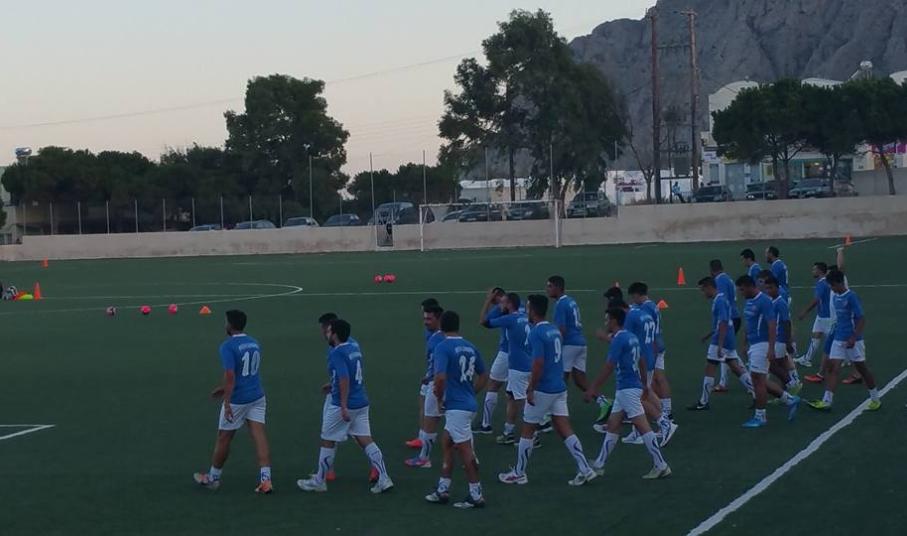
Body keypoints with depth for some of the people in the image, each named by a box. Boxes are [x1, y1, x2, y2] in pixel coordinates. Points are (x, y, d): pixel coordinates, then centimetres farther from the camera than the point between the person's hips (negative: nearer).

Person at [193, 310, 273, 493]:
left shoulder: (228, 346, -14)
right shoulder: (254, 344, 10)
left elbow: (230, 376, -22)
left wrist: (227, 403, -23)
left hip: (237, 401, -6)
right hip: (257, 397, 6)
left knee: (224, 439, 10)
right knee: (259, 437, -1)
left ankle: (213, 478, 25)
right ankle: (266, 480, -10)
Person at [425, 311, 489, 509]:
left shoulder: (443, 348, -14)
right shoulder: (470, 347, 9)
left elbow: (441, 377, -25)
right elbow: (483, 376, 16)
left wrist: (439, 397, -8)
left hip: (456, 406, -8)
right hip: (468, 403, 8)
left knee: (464, 450, -1)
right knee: (447, 444, 18)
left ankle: (476, 495, 4)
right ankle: (443, 490, 23)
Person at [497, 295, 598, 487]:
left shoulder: (536, 333, -16)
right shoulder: (554, 330, 11)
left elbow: (538, 364, -23)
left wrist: (531, 390, -16)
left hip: (543, 390, -8)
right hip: (559, 388, 8)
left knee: (528, 431, 6)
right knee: (565, 430, 7)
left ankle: (518, 473, 16)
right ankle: (585, 470, 0)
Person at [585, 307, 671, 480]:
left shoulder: (618, 340, -15)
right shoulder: (632, 337, 13)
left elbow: (608, 368, -18)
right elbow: (642, 362, 20)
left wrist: (593, 389, -15)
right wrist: (643, 384, 29)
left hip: (628, 389, -10)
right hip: (625, 389, 10)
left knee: (642, 427, -8)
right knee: (612, 425, 12)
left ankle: (661, 466, -7)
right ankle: (599, 465, 17)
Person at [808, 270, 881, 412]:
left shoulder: (852, 297, -14)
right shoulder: (836, 298, 9)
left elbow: (861, 319, -18)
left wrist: (853, 338, -25)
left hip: (852, 341, -7)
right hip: (838, 340, 7)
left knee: (862, 369, 6)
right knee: (832, 368, -4)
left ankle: (875, 399, 22)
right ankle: (826, 401, -8)